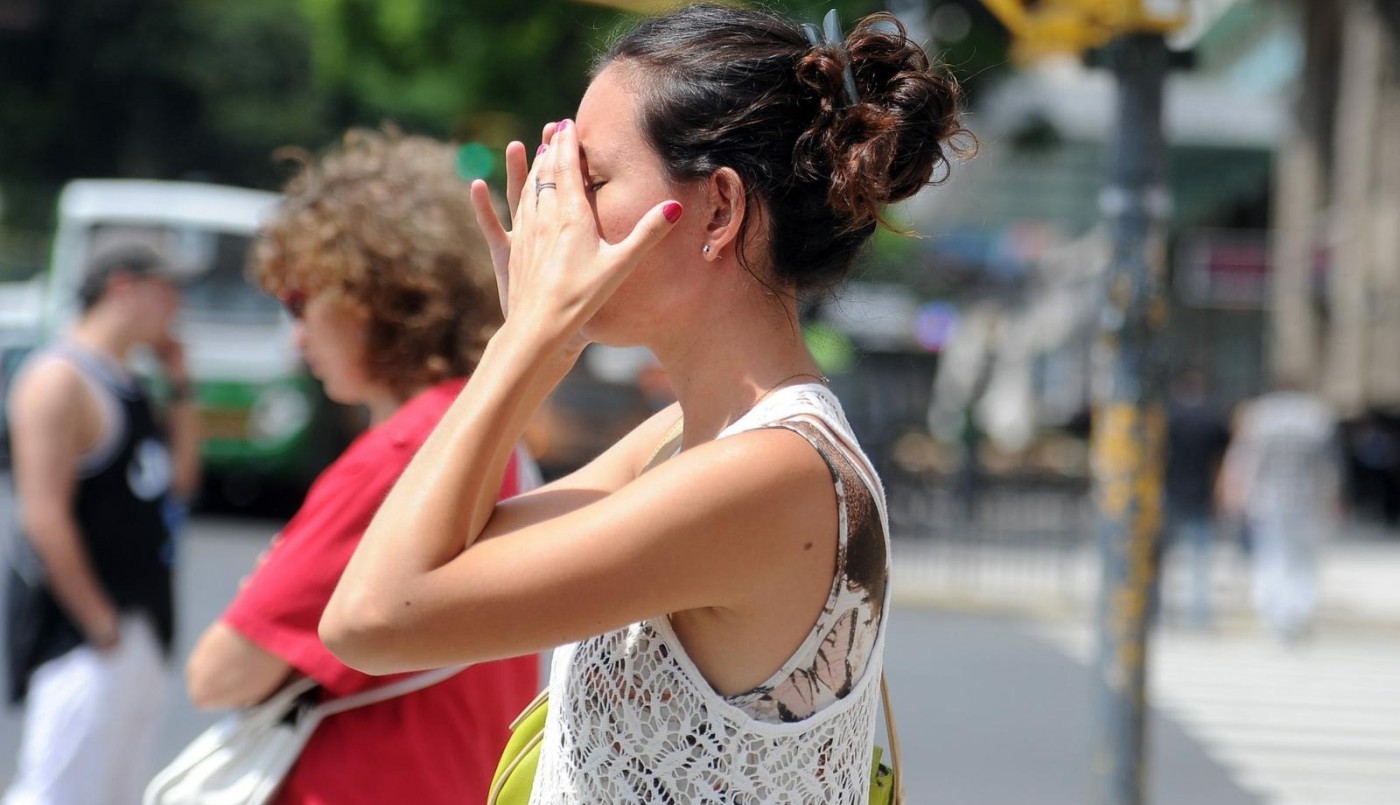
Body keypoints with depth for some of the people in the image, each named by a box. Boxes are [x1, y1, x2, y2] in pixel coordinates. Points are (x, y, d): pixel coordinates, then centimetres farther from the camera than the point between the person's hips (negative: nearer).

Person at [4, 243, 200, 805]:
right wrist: (101, 624, -19)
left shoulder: (129, 384, 15)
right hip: (82, 632, -10)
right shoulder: (61, 379, -14)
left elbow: (180, 480, 20)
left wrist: (179, 388, 11)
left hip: (143, 628, 10)